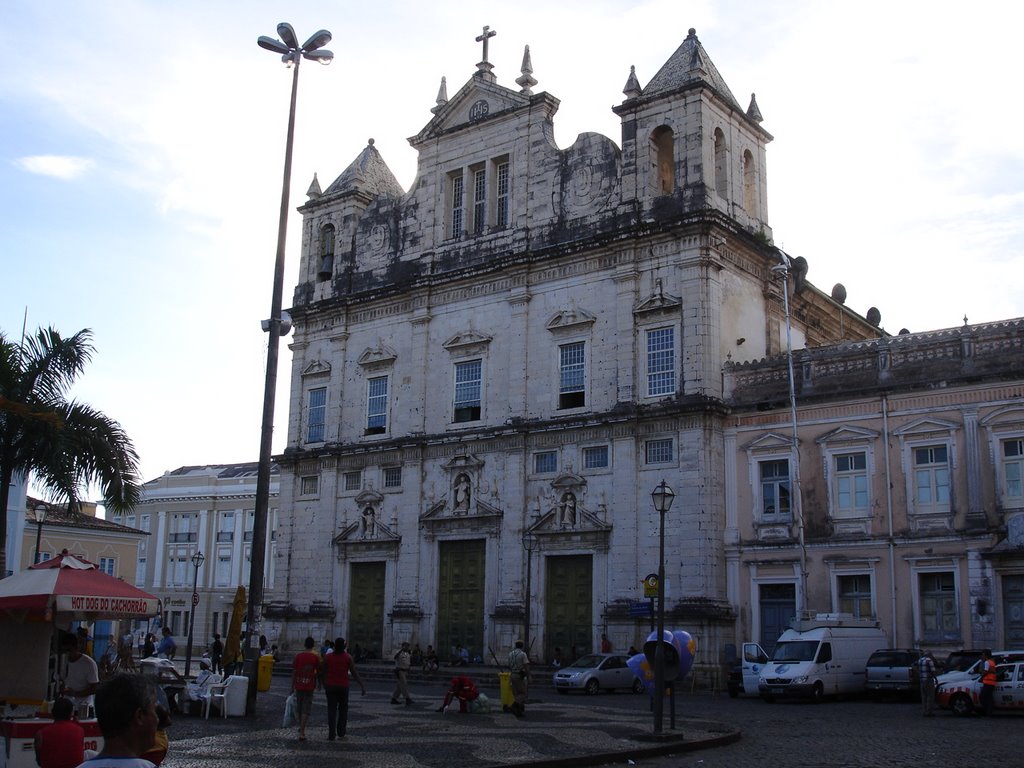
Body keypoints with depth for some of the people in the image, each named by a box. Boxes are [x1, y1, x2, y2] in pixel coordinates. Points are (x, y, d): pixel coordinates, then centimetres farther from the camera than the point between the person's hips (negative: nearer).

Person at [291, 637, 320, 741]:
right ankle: (302, 732, -10)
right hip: (309, 686, -2)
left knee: (299, 708, 19)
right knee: (306, 710, -1)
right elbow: (318, 672, 0)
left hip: (299, 686, 2)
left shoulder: (298, 656, -2)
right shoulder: (315, 657, -6)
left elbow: (294, 672, -1)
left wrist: (292, 686, 6)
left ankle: (301, 728, 36)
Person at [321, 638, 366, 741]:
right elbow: (354, 673, -6)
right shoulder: (348, 657, -5)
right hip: (343, 686, -1)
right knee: (343, 709, 15)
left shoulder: (327, 657, 0)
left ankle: (331, 735, -3)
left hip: (330, 686, 1)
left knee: (332, 709, 4)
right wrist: (362, 686, -3)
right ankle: (341, 733, 12)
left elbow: (322, 672, 3)